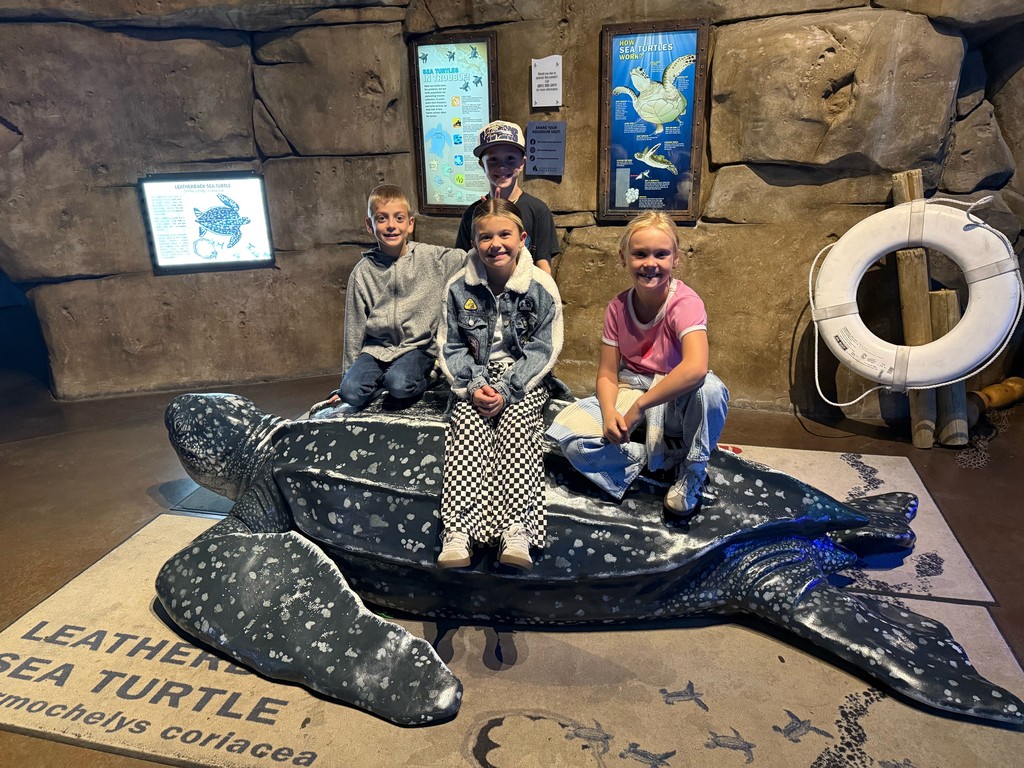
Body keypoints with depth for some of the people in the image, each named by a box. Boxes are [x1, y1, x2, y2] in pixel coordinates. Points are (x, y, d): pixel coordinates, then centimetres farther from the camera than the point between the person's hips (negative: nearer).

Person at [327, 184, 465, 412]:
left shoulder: (432, 258, -1)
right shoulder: (362, 272, 3)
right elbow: (354, 328, 8)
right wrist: (348, 373, 11)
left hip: (418, 346, -2)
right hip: (376, 348, 2)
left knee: (399, 384, -32)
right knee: (351, 391, -24)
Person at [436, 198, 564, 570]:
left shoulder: (541, 287, -6)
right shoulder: (459, 288, 0)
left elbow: (544, 349, -6)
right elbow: (450, 347, 4)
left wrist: (507, 390, -16)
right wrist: (473, 386, -14)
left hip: (524, 379, -1)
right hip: (476, 379, 2)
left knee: (515, 431, -28)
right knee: (467, 431, -24)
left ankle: (516, 531, -35)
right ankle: (457, 530, -34)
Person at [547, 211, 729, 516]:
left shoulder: (686, 303, -20)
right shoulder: (618, 307, -5)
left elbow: (696, 368, -38)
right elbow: (607, 374, -3)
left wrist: (638, 408, -34)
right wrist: (609, 412, -24)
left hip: (675, 397, -3)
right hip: (629, 389, 4)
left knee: (710, 389, -38)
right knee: (566, 433, -20)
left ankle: (693, 470, -10)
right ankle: (662, 457, -9)